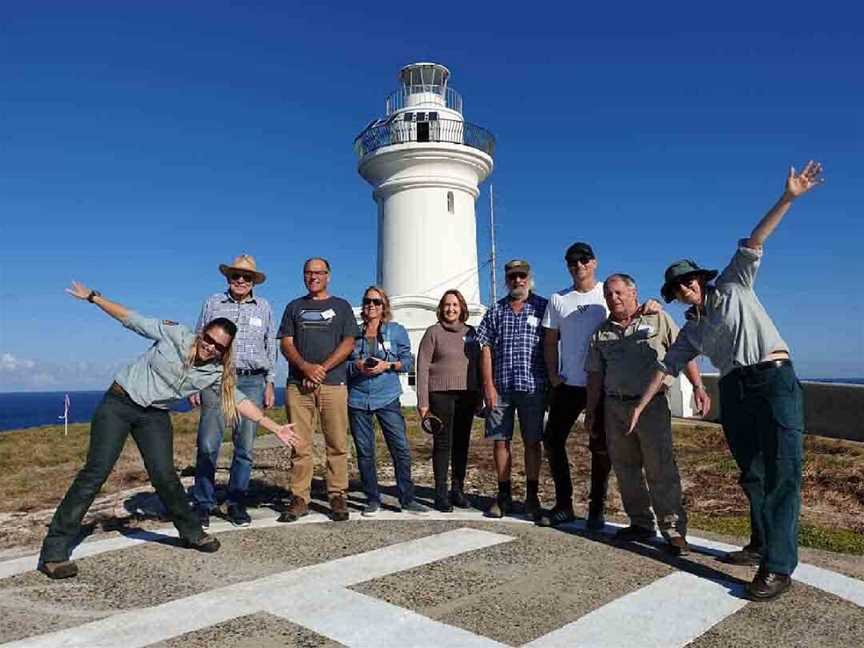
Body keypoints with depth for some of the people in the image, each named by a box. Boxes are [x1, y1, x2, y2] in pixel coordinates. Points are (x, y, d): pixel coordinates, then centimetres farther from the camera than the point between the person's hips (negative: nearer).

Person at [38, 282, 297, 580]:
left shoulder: (216, 372, -7)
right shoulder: (174, 334, -15)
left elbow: (239, 400, -7)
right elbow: (131, 319, -6)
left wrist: (275, 427, -11)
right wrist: (93, 297, -4)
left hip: (154, 416, 3)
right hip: (119, 403, -3)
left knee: (164, 476, -3)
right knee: (96, 472, -11)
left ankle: (191, 532, 19)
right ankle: (55, 551, -4)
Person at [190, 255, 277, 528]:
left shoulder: (263, 307, 13)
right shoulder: (212, 303, 10)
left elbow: (271, 348, 15)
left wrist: (270, 383, 9)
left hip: (252, 382, 1)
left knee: (245, 447, 3)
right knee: (208, 445, -5)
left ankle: (236, 503, 15)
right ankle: (203, 504, 8)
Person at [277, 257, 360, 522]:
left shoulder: (341, 306, 14)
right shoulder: (294, 307, 18)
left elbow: (348, 343, 4)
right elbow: (286, 344, 9)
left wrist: (322, 368, -8)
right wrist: (305, 367, -10)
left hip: (333, 383, -1)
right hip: (298, 384, 1)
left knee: (337, 444, -2)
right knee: (300, 445, 1)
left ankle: (337, 496, 6)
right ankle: (299, 498, 8)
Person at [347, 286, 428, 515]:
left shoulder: (397, 331, 5)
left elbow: (408, 361, 3)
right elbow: (342, 363, 10)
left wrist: (388, 365, -13)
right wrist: (356, 366, -10)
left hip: (387, 399, -1)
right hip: (358, 399, 2)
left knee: (401, 449, -3)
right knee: (364, 452, 6)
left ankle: (407, 499, 9)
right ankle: (372, 500, 19)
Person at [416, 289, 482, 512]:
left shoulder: (471, 333, 11)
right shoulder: (433, 332, 1)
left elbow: (478, 365, 14)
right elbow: (422, 367, -3)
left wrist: (480, 395, 9)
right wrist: (423, 402, -9)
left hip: (467, 395, 4)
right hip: (441, 394, -3)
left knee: (462, 443, 8)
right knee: (442, 443, 0)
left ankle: (458, 489, 20)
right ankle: (441, 493, 9)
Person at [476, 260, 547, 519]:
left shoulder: (543, 307, 4)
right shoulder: (495, 311, 10)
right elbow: (486, 349, 6)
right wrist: (488, 385, -2)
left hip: (532, 387, -2)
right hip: (500, 387, 2)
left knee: (532, 442, 5)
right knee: (500, 440, 6)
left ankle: (532, 497, 16)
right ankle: (504, 495, 19)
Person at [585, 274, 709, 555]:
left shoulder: (658, 319, 5)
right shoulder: (601, 333, 13)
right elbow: (595, 375, 14)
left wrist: (698, 387, -9)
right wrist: (590, 411, 10)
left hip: (651, 403, -4)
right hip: (615, 406, 4)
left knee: (661, 468, -6)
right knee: (625, 468, 9)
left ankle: (673, 529, 4)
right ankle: (640, 523, 23)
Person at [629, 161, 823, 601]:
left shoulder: (733, 286, 9)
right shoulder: (692, 330, 19)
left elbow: (753, 243, -1)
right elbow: (667, 367, 18)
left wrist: (788, 198, -10)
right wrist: (641, 405, 16)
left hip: (774, 378, -5)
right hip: (734, 391, 5)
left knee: (781, 472, -9)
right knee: (751, 473, 9)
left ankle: (778, 567, -10)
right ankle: (761, 544, 22)